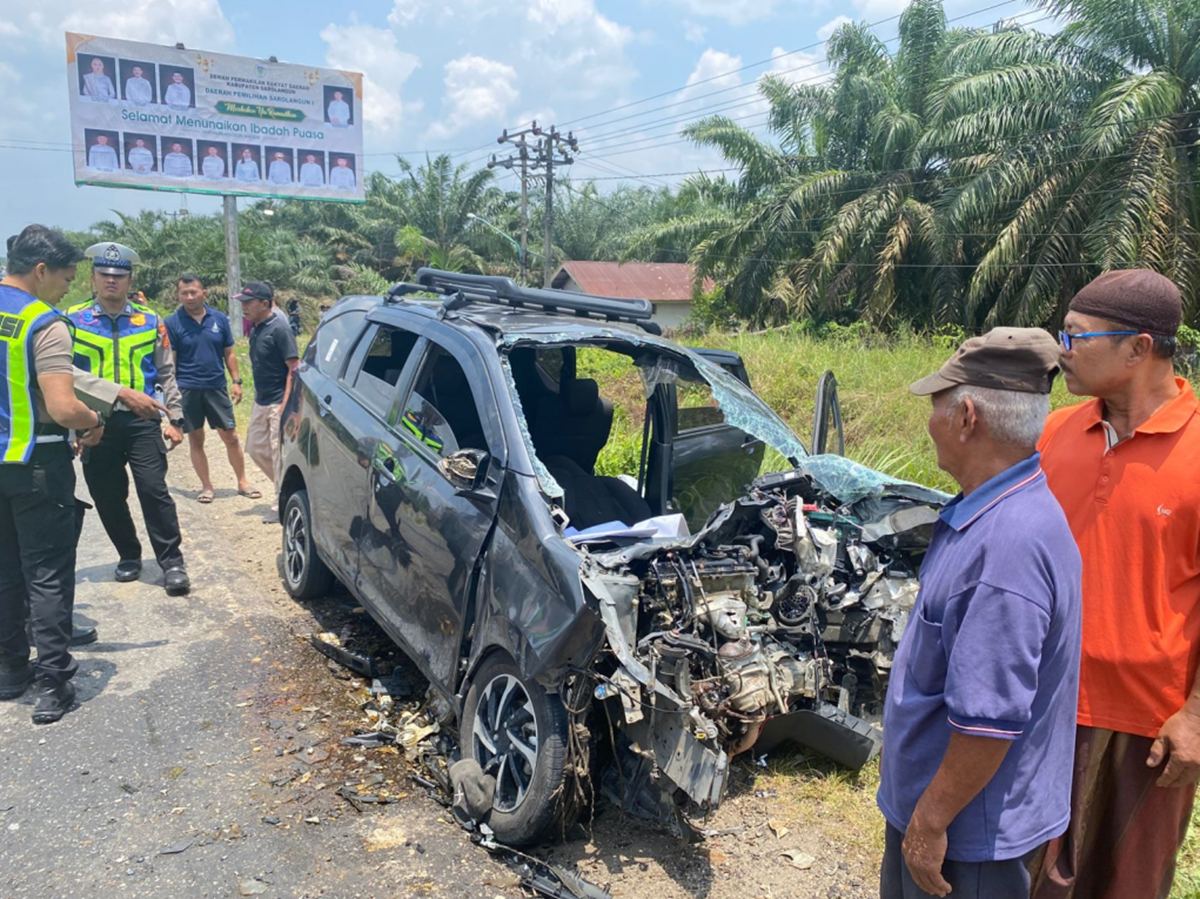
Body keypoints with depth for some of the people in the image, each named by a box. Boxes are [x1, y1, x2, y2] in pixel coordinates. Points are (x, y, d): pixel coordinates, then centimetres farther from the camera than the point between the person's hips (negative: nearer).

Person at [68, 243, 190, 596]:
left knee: (153, 491, -6)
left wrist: (175, 419, 3)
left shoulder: (150, 321, 6)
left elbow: (166, 375, 10)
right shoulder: (72, 321, 3)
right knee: (107, 498, 9)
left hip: (142, 421, -1)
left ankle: (172, 563, 1)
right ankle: (129, 556, 28)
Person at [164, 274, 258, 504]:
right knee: (195, 440, 7)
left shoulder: (219, 319, 4)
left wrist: (236, 381, 3)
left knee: (230, 437, 4)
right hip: (187, 389, -1)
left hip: (217, 387, 1)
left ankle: (242, 482, 16)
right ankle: (206, 487, 18)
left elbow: (229, 353, 10)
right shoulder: (172, 323, -3)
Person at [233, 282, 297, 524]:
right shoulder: (255, 329, 9)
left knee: (280, 454, -2)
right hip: (261, 402, 9)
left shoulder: (279, 329, -16)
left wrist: (286, 404, -23)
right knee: (255, 448, 14)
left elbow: (294, 367, -19)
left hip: (278, 403, -9)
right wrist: (258, 395, 16)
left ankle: (280, 505, 9)